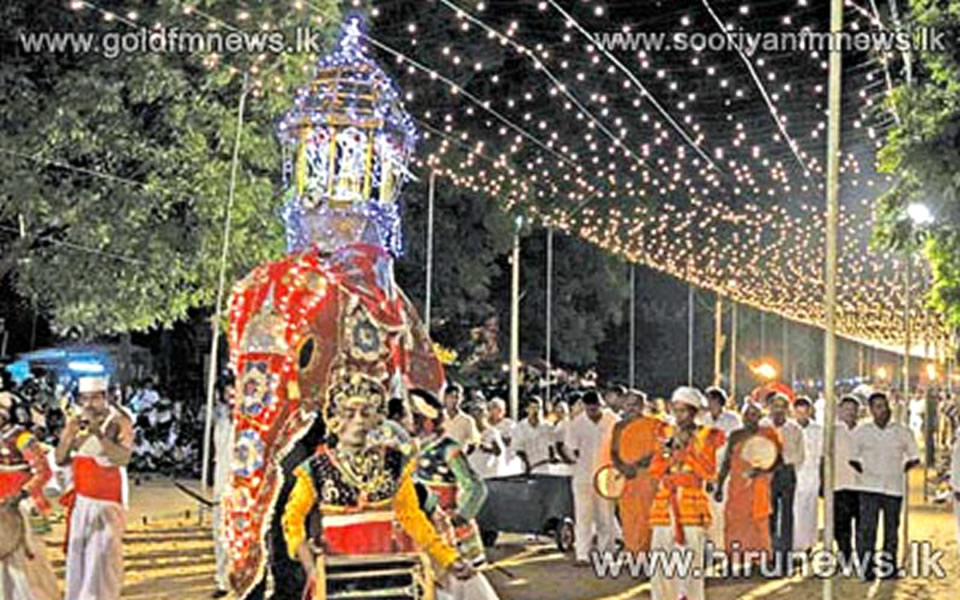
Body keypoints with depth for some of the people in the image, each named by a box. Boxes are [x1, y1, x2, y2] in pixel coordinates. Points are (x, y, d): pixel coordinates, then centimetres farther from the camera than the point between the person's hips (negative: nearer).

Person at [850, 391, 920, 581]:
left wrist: (899, 471, 7)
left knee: (891, 529, 7)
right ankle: (867, 569, -5)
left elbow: (914, 458, 12)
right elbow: (852, 458, 11)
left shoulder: (902, 432, 4)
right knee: (867, 528, -8)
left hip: (894, 487, 1)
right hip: (870, 488, -1)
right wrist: (864, 471, 3)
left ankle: (889, 568, 15)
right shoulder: (861, 431, 4)